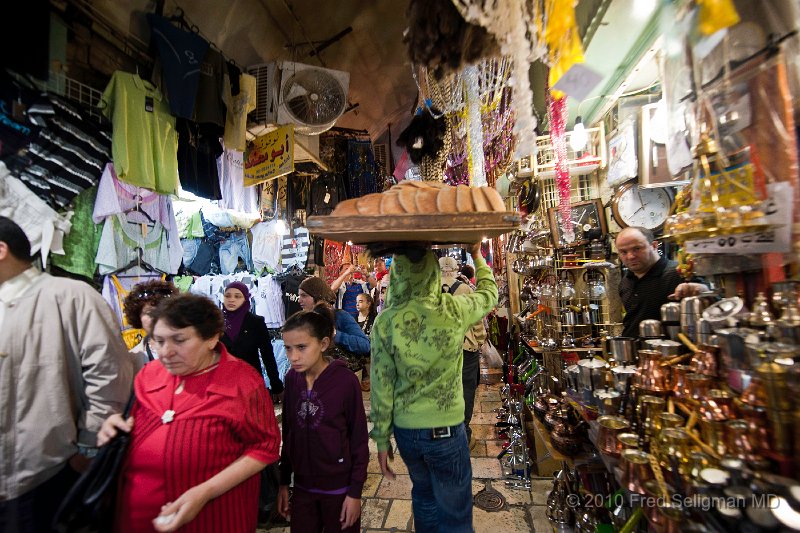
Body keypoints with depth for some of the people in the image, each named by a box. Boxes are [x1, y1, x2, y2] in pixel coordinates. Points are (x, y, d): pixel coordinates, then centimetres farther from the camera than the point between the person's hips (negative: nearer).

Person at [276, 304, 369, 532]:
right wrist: (284, 482, 7)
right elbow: (288, 433, 3)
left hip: (339, 486, -3)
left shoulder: (345, 380, -20)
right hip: (302, 485, 4)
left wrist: (355, 491, -9)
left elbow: (359, 439, -13)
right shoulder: (291, 378, -7)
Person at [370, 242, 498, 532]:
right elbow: (489, 293, 7)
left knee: (424, 496, 28)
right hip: (446, 429, -2)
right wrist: (477, 256, 23)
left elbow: (381, 387, -8)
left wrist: (381, 440, 5)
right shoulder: (453, 309, -16)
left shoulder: (385, 322, -13)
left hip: (405, 430, 3)